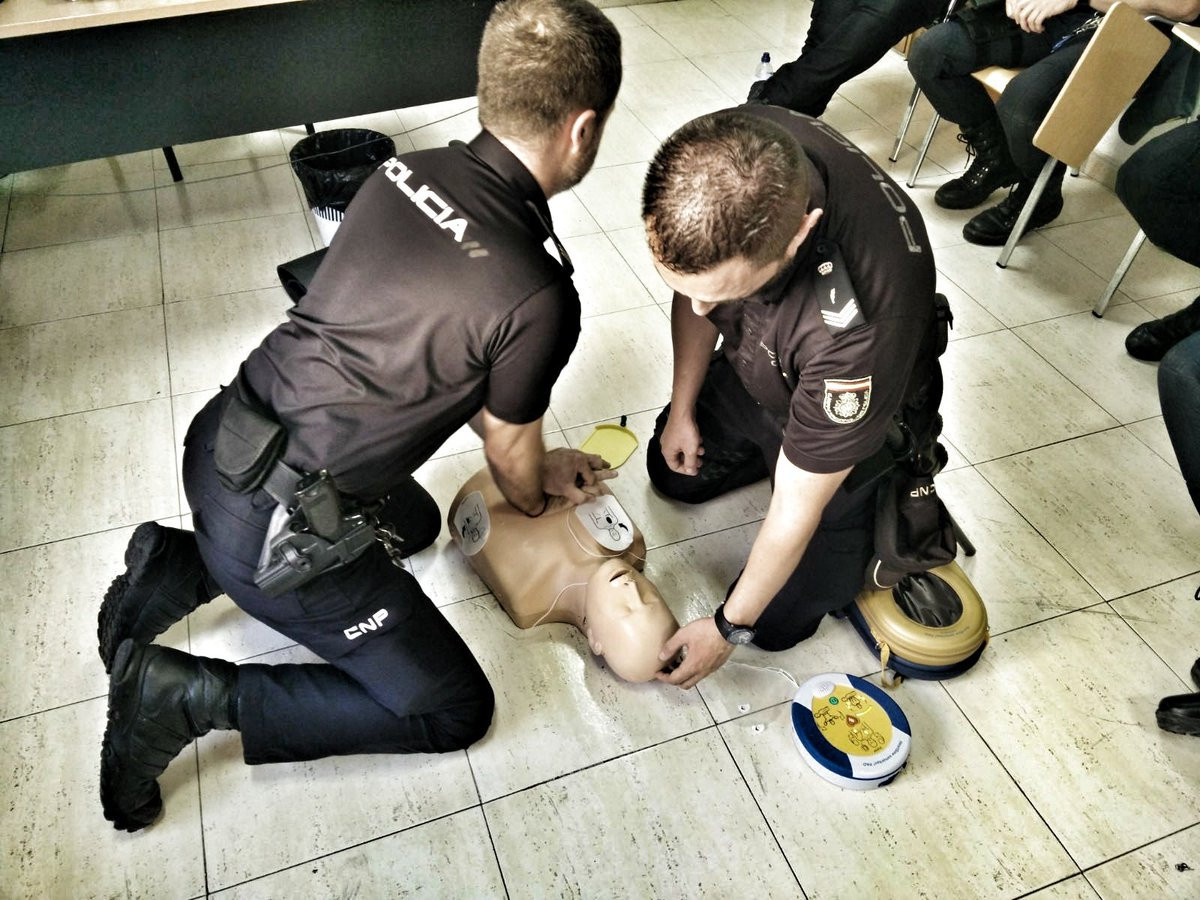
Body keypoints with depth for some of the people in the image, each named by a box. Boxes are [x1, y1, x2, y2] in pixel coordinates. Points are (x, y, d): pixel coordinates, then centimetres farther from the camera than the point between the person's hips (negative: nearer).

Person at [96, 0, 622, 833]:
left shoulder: (408, 172, 0)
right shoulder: (540, 300, -23)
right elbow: (512, 457, -3)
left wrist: (538, 463, 20)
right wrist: (540, 496, 21)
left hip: (218, 442, 8)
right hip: (273, 528, -8)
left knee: (416, 523, 32)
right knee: (455, 710, 7)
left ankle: (182, 567, 21)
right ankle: (187, 696, 3)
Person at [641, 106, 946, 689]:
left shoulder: (858, 318, -47)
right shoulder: (726, 153, -31)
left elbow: (796, 506, -31)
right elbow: (693, 294, -7)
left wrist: (729, 627, -17)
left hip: (854, 405, -5)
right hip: (754, 371, 6)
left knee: (781, 618, 1)